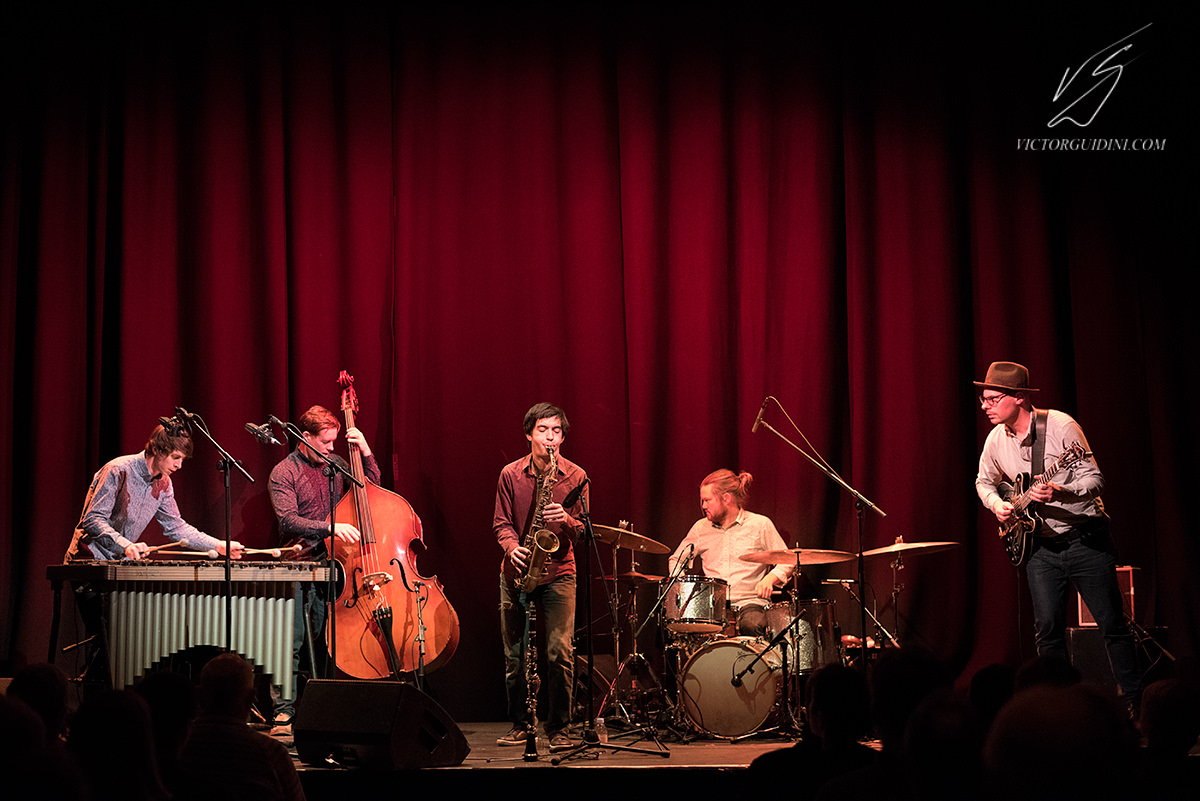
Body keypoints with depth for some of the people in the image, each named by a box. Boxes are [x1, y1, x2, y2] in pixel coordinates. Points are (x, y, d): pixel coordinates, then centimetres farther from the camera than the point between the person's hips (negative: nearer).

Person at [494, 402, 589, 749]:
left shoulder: (576, 476, 0)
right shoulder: (510, 474, 3)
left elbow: (584, 530, 0)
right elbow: (501, 522, 5)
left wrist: (565, 520, -21)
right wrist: (512, 546, -15)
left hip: (558, 570, -1)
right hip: (516, 571, 2)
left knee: (560, 652, -9)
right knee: (514, 654, 4)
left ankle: (558, 727, 2)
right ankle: (520, 724, 18)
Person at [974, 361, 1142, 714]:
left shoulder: (1060, 426, -14)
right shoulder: (996, 440, 2)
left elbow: (1095, 479, -15)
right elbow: (984, 482, 21)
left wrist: (1059, 492, -32)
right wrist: (997, 504, 0)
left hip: (1085, 538, -4)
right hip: (1041, 545, 4)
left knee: (1112, 624, -2)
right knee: (1047, 628, -2)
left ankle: (1134, 700, 10)